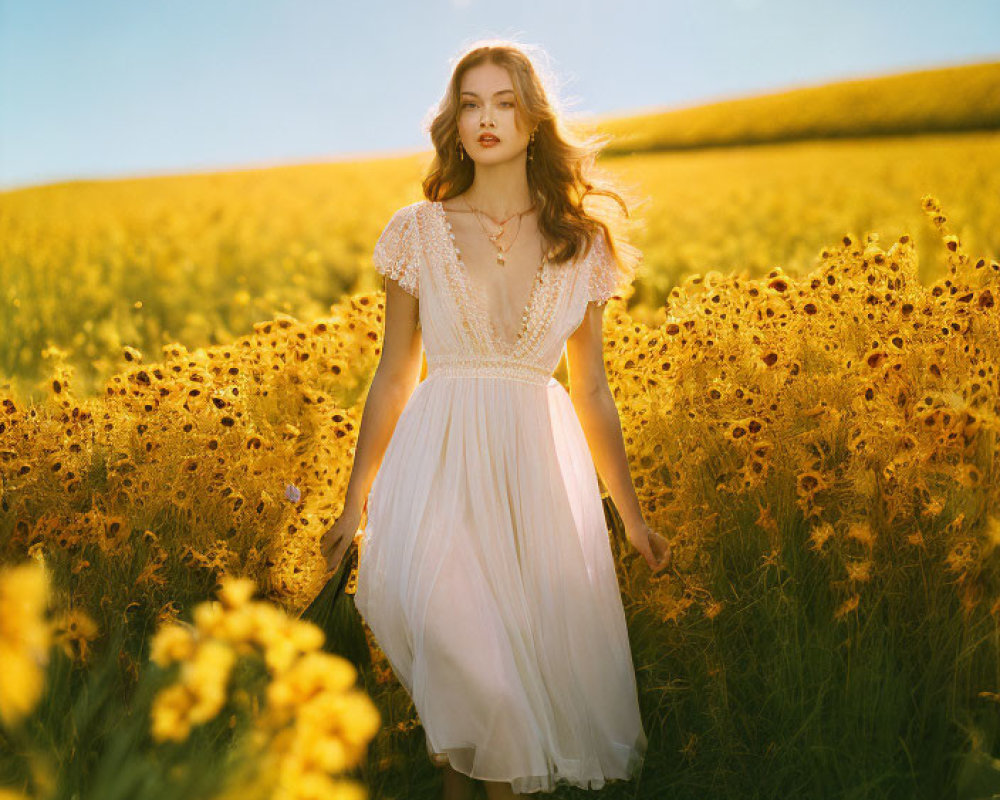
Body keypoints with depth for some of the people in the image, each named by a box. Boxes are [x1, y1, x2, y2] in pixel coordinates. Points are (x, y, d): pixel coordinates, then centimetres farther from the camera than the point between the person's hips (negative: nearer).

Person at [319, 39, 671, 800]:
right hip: (441, 461, -2)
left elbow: (592, 389, 12)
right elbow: (394, 376, 8)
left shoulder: (583, 245, 6)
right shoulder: (419, 231, 4)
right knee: (464, 658, -20)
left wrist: (633, 515, 14)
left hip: (541, 465, 2)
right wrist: (354, 504, 8)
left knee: (543, 649, -3)